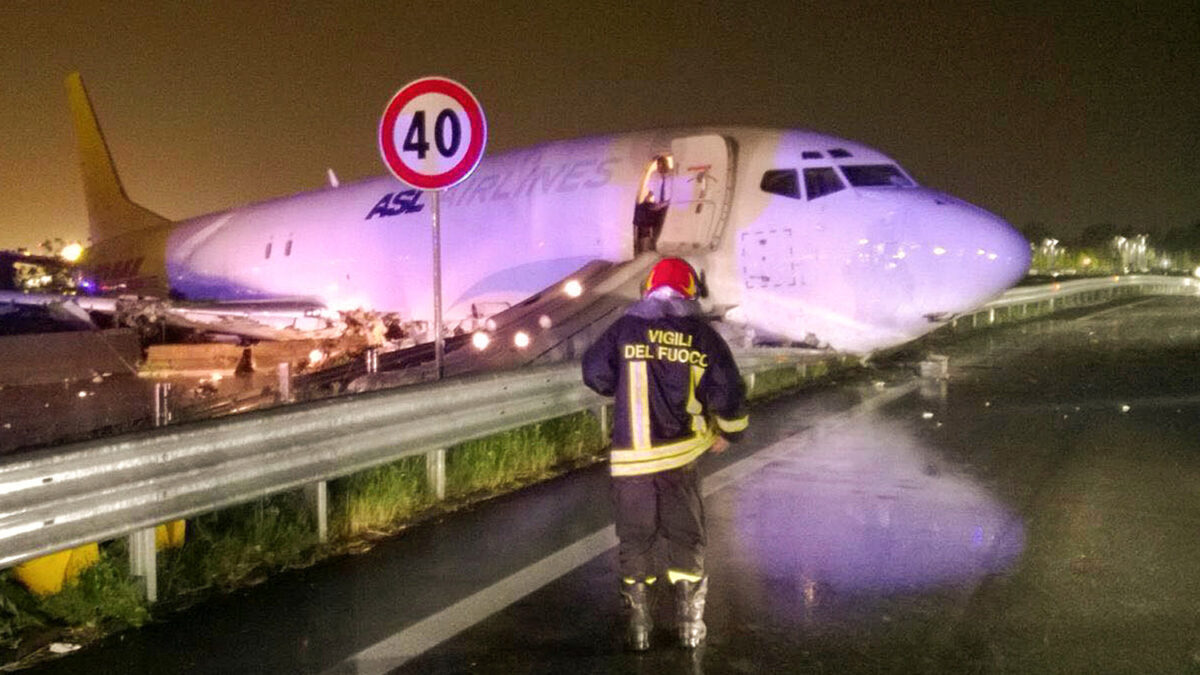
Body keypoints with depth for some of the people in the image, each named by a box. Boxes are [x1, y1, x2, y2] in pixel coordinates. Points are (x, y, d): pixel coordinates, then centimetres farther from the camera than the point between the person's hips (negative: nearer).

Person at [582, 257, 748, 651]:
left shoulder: (626, 328, -2)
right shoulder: (703, 336, 0)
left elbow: (595, 374, 1)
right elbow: (727, 393, -1)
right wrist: (727, 432, 17)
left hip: (630, 457, 0)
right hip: (680, 453, 1)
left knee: (635, 539, 11)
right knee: (686, 537, 14)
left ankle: (638, 626, 16)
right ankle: (690, 625, 20)